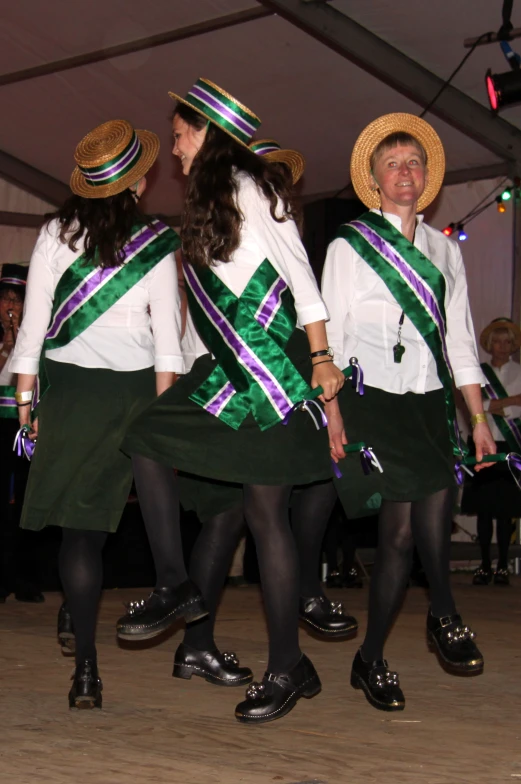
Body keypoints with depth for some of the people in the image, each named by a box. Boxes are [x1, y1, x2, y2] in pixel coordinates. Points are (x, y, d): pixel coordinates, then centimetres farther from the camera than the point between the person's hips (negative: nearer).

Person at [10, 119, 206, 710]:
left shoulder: (56, 234, 1)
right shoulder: (156, 243, 0)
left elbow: (35, 318, 2)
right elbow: (166, 329, -1)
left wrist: (25, 394, 8)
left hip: (69, 385, 0)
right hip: (135, 388, 0)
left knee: (81, 527, 1)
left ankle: (86, 668, -1)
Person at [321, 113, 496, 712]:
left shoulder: (444, 251, 17)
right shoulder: (348, 247, 6)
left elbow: (460, 340, 16)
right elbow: (329, 334, 2)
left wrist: (479, 418, 10)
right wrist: (332, 412, -8)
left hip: (430, 400, 3)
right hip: (373, 399, -3)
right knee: (401, 524, -13)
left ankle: (371, 659, 5)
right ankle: (444, 617, 10)